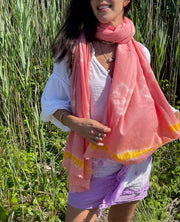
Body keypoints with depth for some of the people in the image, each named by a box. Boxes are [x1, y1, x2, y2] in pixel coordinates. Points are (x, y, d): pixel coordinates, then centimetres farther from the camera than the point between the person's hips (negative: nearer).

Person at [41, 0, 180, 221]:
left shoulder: (140, 52, -5)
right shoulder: (73, 49, -12)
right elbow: (51, 101, -4)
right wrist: (75, 123, -24)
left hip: (135, 160, 3)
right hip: (92, 164, -2)